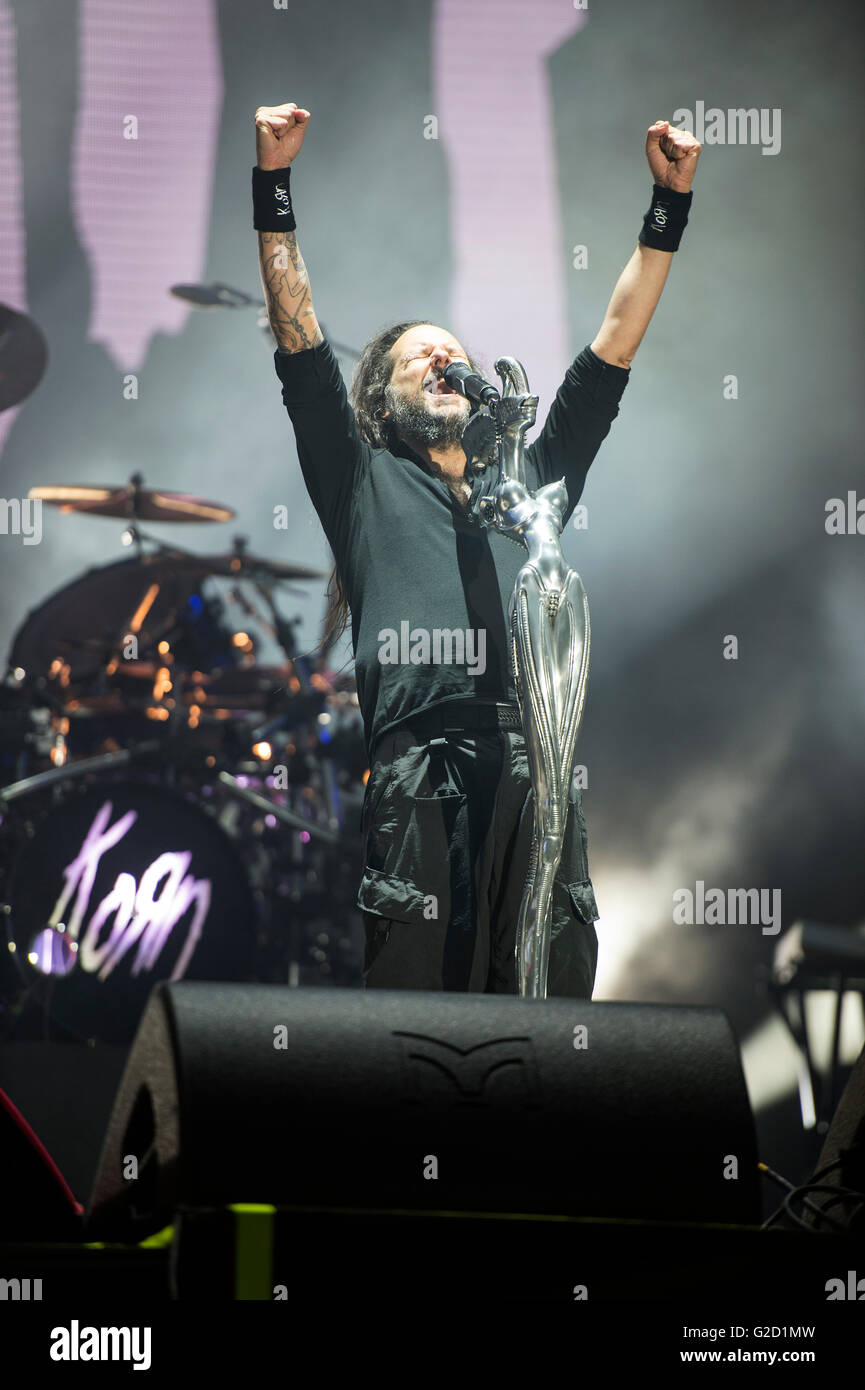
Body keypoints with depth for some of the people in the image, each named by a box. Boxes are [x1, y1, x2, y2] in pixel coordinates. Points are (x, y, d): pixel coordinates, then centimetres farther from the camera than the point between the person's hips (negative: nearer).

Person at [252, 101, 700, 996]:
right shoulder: (365, 483, 23)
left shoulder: (530, 481, 31)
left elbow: (614, 347, 30)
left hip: (538, 779, 3)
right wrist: (273, 184, 8)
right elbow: (298, 337, 15)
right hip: (420, 778, -3)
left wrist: (669, 205, 26)